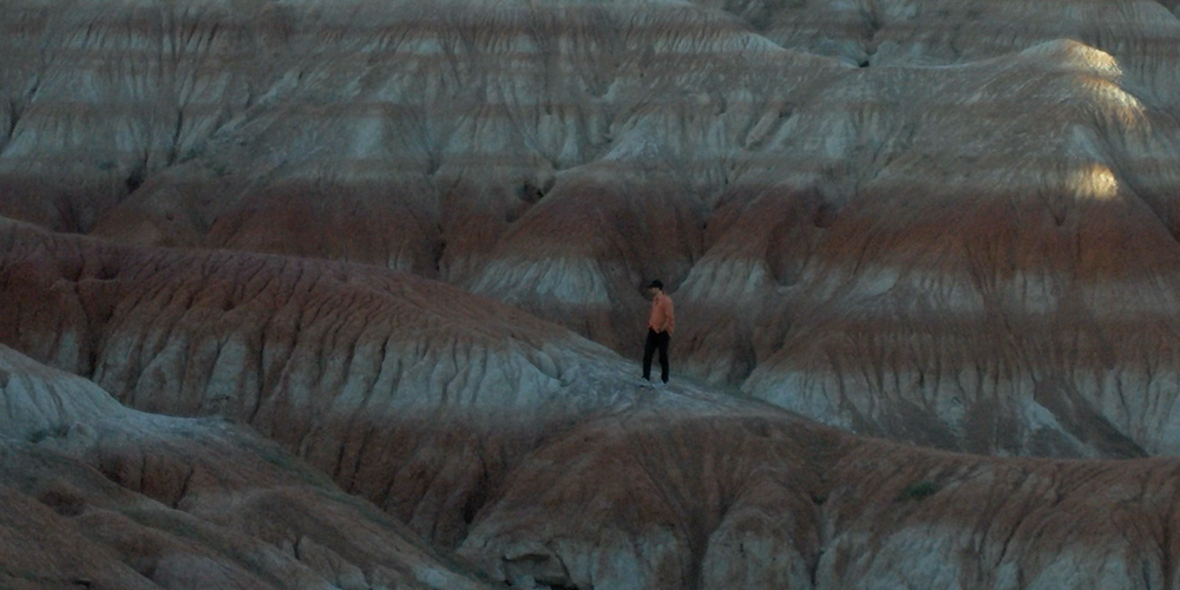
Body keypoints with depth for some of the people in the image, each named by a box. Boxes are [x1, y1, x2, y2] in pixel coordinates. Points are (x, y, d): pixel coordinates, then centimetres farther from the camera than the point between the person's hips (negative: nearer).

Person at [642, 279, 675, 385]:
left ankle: (664, 380, 10)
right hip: (653, 331, 8)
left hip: (662, 332, -8)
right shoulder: (655, 300, 11)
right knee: (647, 354, 2)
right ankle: (646, 378, 3)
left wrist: (664, 328, -17)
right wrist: (650, 323, 13)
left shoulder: (666, 300, -14)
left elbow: (670, 317, -18)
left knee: (663, 356, 1)